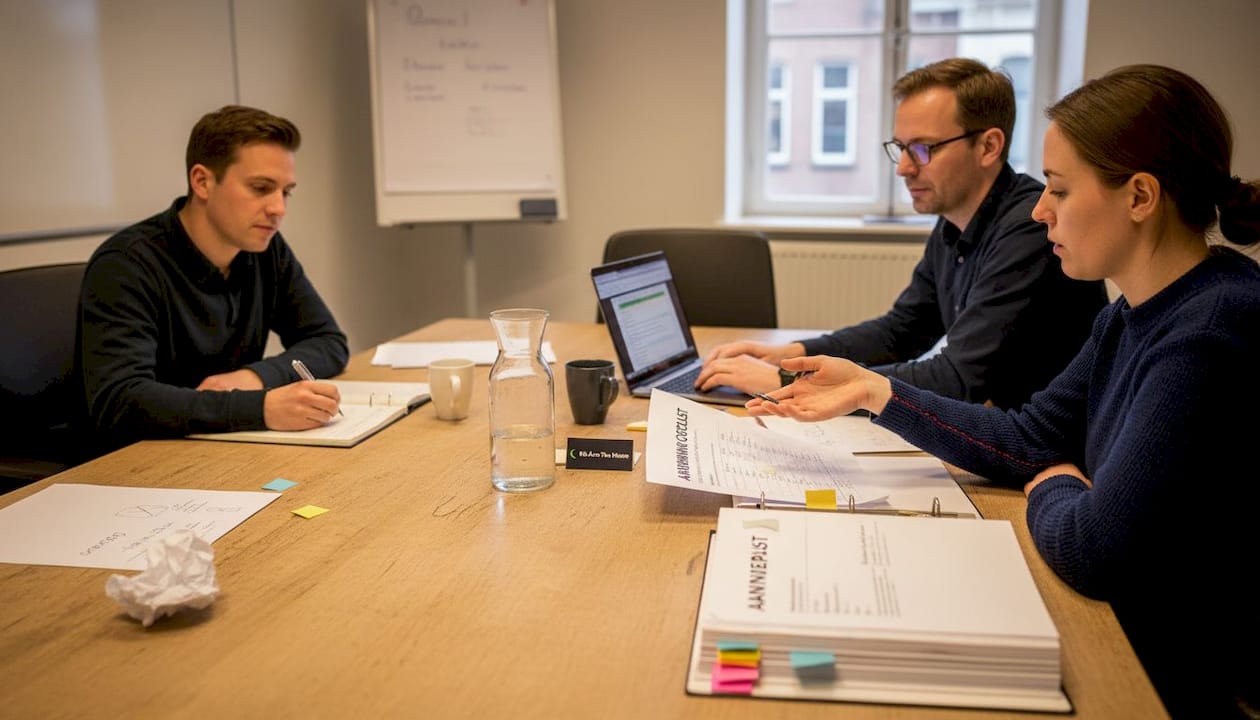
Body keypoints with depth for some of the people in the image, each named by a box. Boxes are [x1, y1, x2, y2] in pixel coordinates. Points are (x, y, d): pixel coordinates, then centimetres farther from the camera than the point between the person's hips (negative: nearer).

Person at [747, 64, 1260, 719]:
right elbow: (1029, 441, 6)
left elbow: (1093, 550, -30)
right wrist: (873, 391, 1)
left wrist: (1052, 490, -8)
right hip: (1130, 635, 8)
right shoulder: (1134, 317, 4)